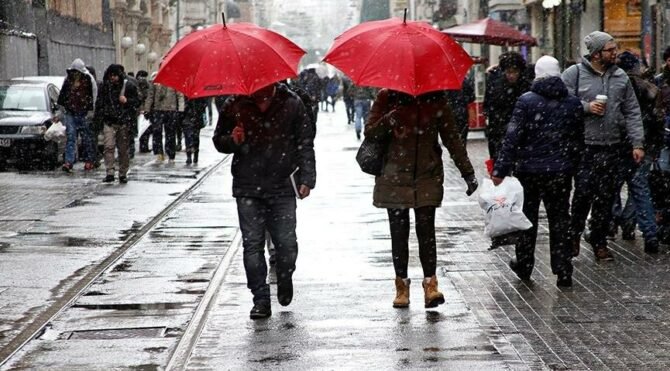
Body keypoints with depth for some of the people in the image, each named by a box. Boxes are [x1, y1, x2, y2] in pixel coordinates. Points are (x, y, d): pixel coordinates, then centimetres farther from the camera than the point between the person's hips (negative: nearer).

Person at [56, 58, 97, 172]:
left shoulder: (89, 80, -6)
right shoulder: (68, 79, 8)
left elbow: (94, 95, -4)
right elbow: (62, 94, 17)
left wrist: (91, 111, -8)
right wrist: (61, 108, 15)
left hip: (84, 113, -3)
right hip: (70, 112, 3)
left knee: (87, 137, 6)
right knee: (70, 137, -6)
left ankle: (89, 161, 19)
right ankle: (68, 162, -13)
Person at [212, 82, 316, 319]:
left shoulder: (291, 104, -2)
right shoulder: (234, 106, 0)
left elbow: (305, 143, 5)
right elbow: (218, 140, 11)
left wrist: (306, 178, -3)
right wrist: (232, 141, -12)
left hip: (283, 187, -1)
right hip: (248, 188, 1)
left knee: (287, 244, -3)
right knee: (252, 244, -2)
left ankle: (284, 280, 28)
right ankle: (261, 299, 6)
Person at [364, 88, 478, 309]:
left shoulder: (434, 99, 2)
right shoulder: (387, 98, 1)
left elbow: (451, 137, 7)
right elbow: (370, 133, 0)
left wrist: (467, 172, 5)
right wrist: (387, 121, -21)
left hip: (427, 176, 0)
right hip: (394, 178, 1)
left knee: (426, 230, -9)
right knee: (399, 233, 5)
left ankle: (430, 284, -8)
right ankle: (402, 286, 14)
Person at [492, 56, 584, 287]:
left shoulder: (526, 101, -10)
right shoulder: (573, 103, 1)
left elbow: (512, 138, -13)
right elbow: (578, 140, 9)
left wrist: (500, 170, -12)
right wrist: (572, 166, 20)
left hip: (529, 171, -2)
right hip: (561, 172, 2)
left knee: (527, 217, 13)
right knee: (559, 220, 7)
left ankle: (524, 265, 24)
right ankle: (563, 272, 4)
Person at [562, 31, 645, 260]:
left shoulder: (620, 77, 11)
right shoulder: (574, 74, -3)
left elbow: (632, 112, 12)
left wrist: (637, 143, 4)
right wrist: (586, 107, -15)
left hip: (613, 147, 4)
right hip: (584, 146, -4)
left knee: (606, 196, 6)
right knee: (583, 192, -6)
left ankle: (599, 241, 17)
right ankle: (574, 234, 17)